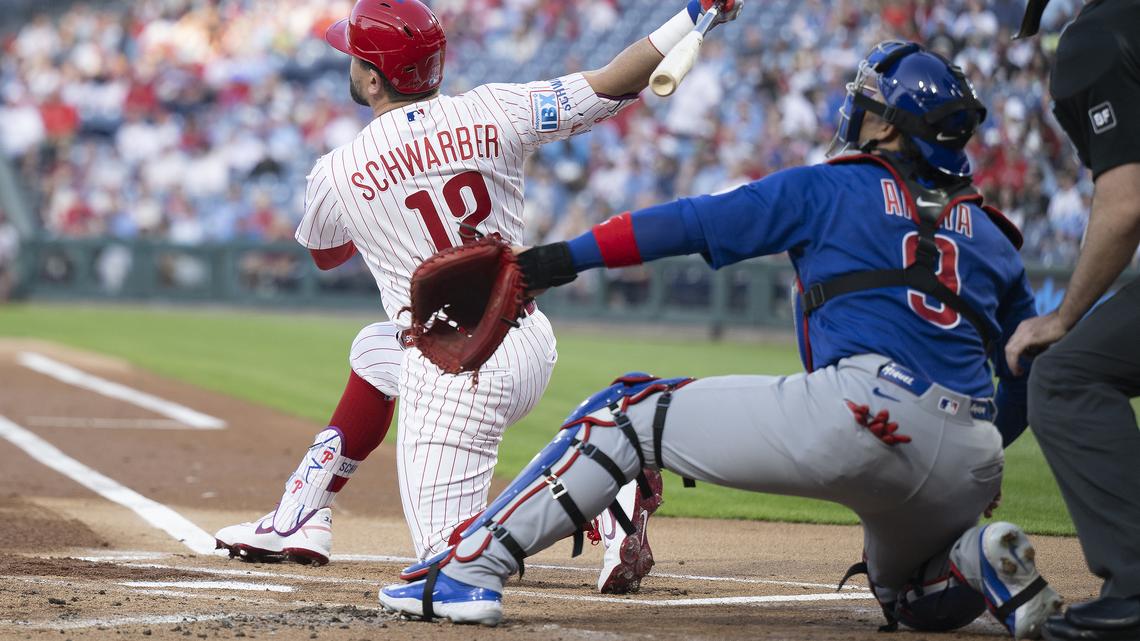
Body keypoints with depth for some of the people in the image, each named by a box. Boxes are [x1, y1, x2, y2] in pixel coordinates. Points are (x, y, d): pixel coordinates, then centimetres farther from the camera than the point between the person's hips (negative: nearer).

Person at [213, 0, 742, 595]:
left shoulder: (336, 174, -6)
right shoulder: (492, 111, -2)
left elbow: (324, 255, 17)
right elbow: (612, 85, -6)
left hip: (459, 373, -7)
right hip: (533, 340, 7)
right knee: (374, 350, 33)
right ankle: (301, 521, 30)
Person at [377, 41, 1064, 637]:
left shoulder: (830, 188, 13)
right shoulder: (992, 235, 26)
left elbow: (697, 222, 7)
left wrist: (568, 257, 6)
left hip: (865, 408, -5)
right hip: (967, 464, 5)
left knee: (629, 414, 8)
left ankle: (469, 570, -2)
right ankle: (981, 561, -1)